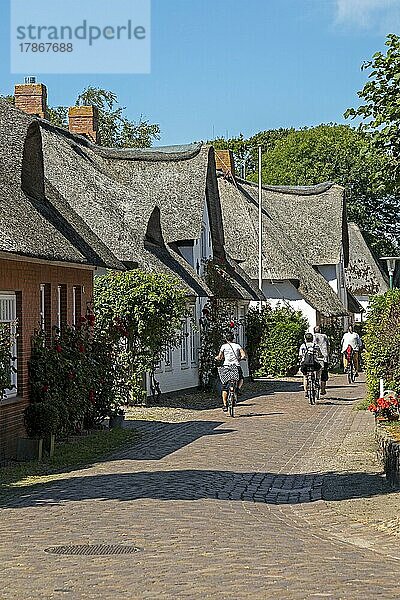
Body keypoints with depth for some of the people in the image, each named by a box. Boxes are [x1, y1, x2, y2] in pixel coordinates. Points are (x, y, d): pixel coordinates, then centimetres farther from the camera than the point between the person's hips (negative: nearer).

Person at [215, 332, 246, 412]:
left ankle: (224, 405, -4)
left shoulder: (224, 346, 5)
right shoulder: (237, 346, 8)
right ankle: (237, 389, 2)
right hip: (237, 367, 1)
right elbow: (244, 355, -2)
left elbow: (219, 357, 2)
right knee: (240, 379, 31)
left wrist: (217, 357, 25)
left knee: (224, 387, 6)